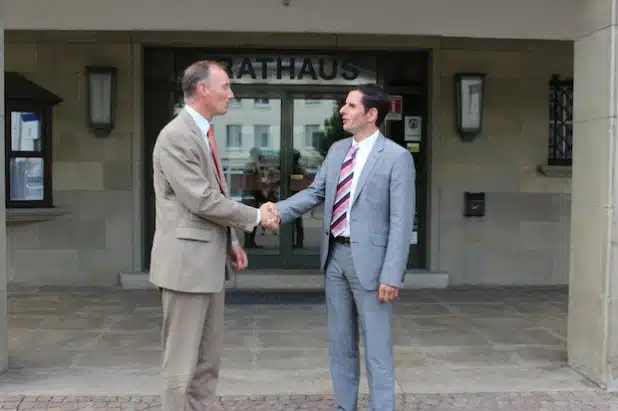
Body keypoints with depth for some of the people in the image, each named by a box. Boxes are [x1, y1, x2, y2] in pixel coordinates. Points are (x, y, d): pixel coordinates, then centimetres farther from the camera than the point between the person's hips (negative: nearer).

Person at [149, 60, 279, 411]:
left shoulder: (204, 133, 15)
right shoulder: (176, 136, -15)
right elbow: (203, 200, -19)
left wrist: (231, 241, 13)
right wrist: (256, 217, -9)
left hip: (210, 262, 10)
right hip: (187, 262, -10)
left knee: (208, 361, 15)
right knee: (182, 362, 0)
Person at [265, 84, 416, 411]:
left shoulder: (397, 157, -11)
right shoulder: (337, 150, 9)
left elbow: (401, 221, -14)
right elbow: (315, 193, 10)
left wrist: (392, 275, -19)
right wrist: (279, 210, -9)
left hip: (369, 259, -7)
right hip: (335, 254, 7)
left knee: (376, 346, 2)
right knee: (340, 343, 16)